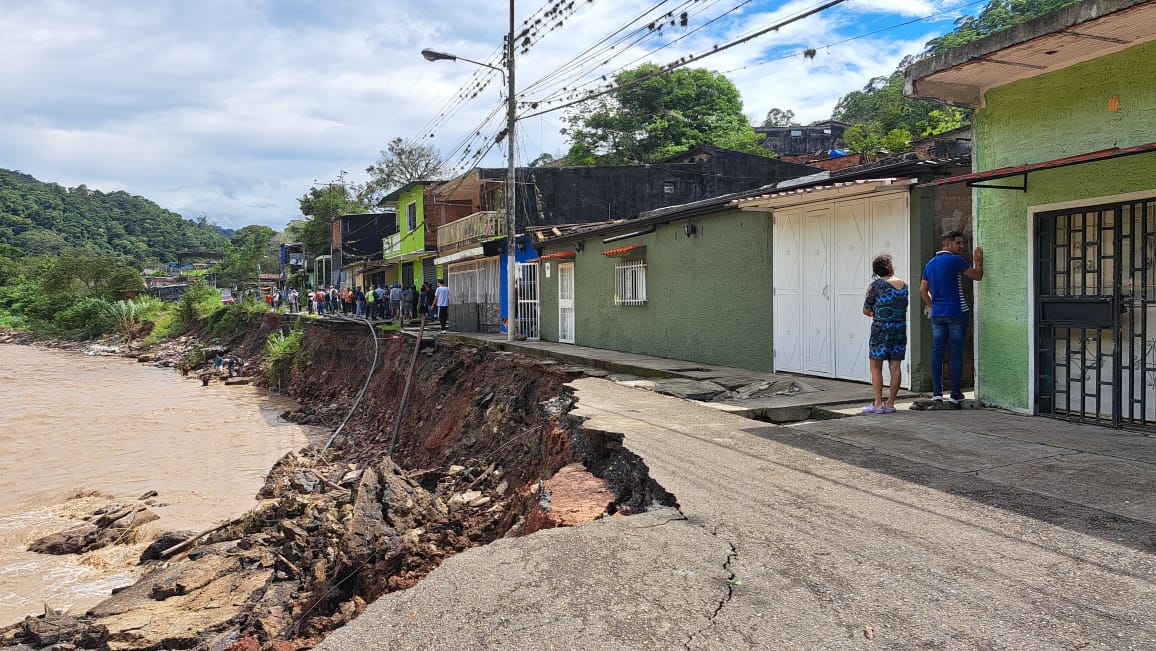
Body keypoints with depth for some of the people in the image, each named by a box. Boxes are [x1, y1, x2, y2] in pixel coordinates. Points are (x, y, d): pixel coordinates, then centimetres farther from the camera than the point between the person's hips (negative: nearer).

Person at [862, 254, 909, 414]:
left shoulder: (875, 285, -5)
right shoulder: (903, 284, 8)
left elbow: (866, 310, -1)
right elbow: (904, 306, 15)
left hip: (881, 329, -5)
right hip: (900, 327, 5)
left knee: (876, 366, 1)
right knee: (895, 366, 6)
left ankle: (878, 404, -2)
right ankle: (890, 403, 9)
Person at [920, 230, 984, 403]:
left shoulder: (930, 264, 12)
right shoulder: (955, 260, -9)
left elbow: (923, 290, 15)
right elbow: (977, 276, -2)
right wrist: (978, 261, 14)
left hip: (937, 314, 6)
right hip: (957, 313, -6)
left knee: (937, 353, 6)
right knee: (956, 353, -1)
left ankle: (937, 392, 6)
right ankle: (955, 394, 2)